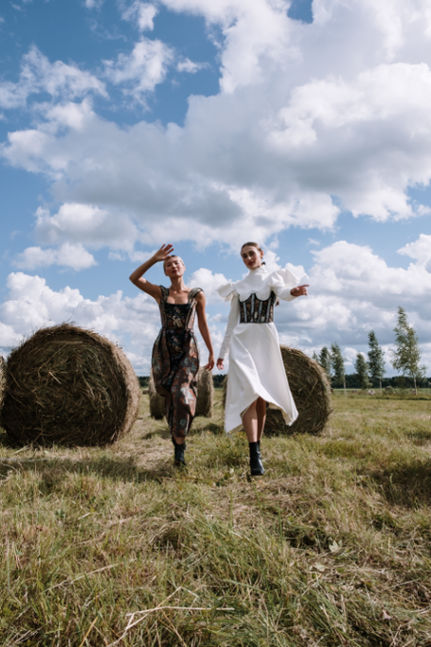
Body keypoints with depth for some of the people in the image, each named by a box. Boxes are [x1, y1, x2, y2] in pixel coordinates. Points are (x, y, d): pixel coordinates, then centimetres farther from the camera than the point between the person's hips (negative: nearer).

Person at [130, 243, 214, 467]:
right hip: (163, 349, 2)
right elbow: (134, 278, -7)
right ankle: (178, 439, 25)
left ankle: (179, 445, -7)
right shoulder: (160, 293, 7)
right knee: (170, 397, 6)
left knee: (181, 393, -19)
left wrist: (211, 352, 11)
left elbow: (203, 324, 11)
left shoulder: (197, 294, 6)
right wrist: (154, 258, -12)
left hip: (188, 350, -1)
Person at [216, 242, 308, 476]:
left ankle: (257, 446, 22)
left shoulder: (272, 278, 8)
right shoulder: (239, 286, 15)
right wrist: (222, 352, 15)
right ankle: (255, 456, -19)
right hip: (241, 342, 1)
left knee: (261, 397, 5)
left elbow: (283, 292, -17)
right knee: (248, 392, -17)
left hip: (265, 341, -1)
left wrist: (293, 292, -42)